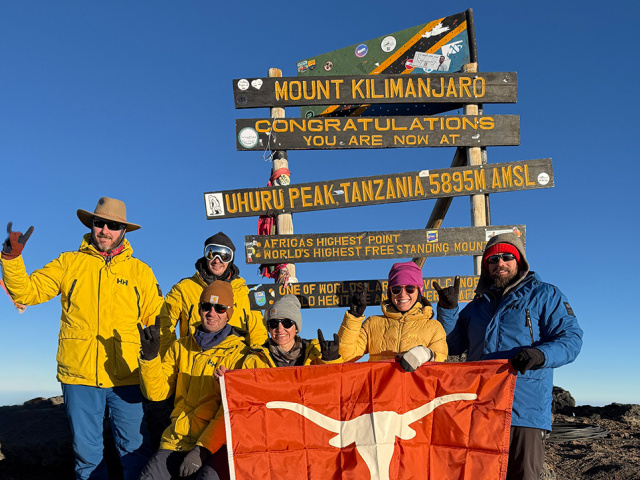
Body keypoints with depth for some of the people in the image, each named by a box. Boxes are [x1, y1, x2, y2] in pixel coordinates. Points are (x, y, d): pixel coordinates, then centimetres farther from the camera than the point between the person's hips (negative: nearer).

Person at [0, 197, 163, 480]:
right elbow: (26, 292, 3)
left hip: (126, 377, 0)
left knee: (133, 448, 5)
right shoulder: (69, 262, 9)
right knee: (86, 452, 11)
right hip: (79, 374, 1)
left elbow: (156, 322, 7)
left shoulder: (139, 270, 8)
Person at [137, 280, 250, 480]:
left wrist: (202, 449, -15)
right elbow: (156, 392, 8)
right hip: (176, 441, 4)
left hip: (215, 443, -4)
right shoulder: (181, 347, 14)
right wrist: (150, 356, -7)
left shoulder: (239, 353, -1)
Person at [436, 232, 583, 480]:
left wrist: (541, 354, -22)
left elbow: (571, 338, -2)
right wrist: (449, 309, 9)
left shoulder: (544, 295, 8)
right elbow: (452, 345, 24)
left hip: (524, 411, -4)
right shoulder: (476, 306, 23)